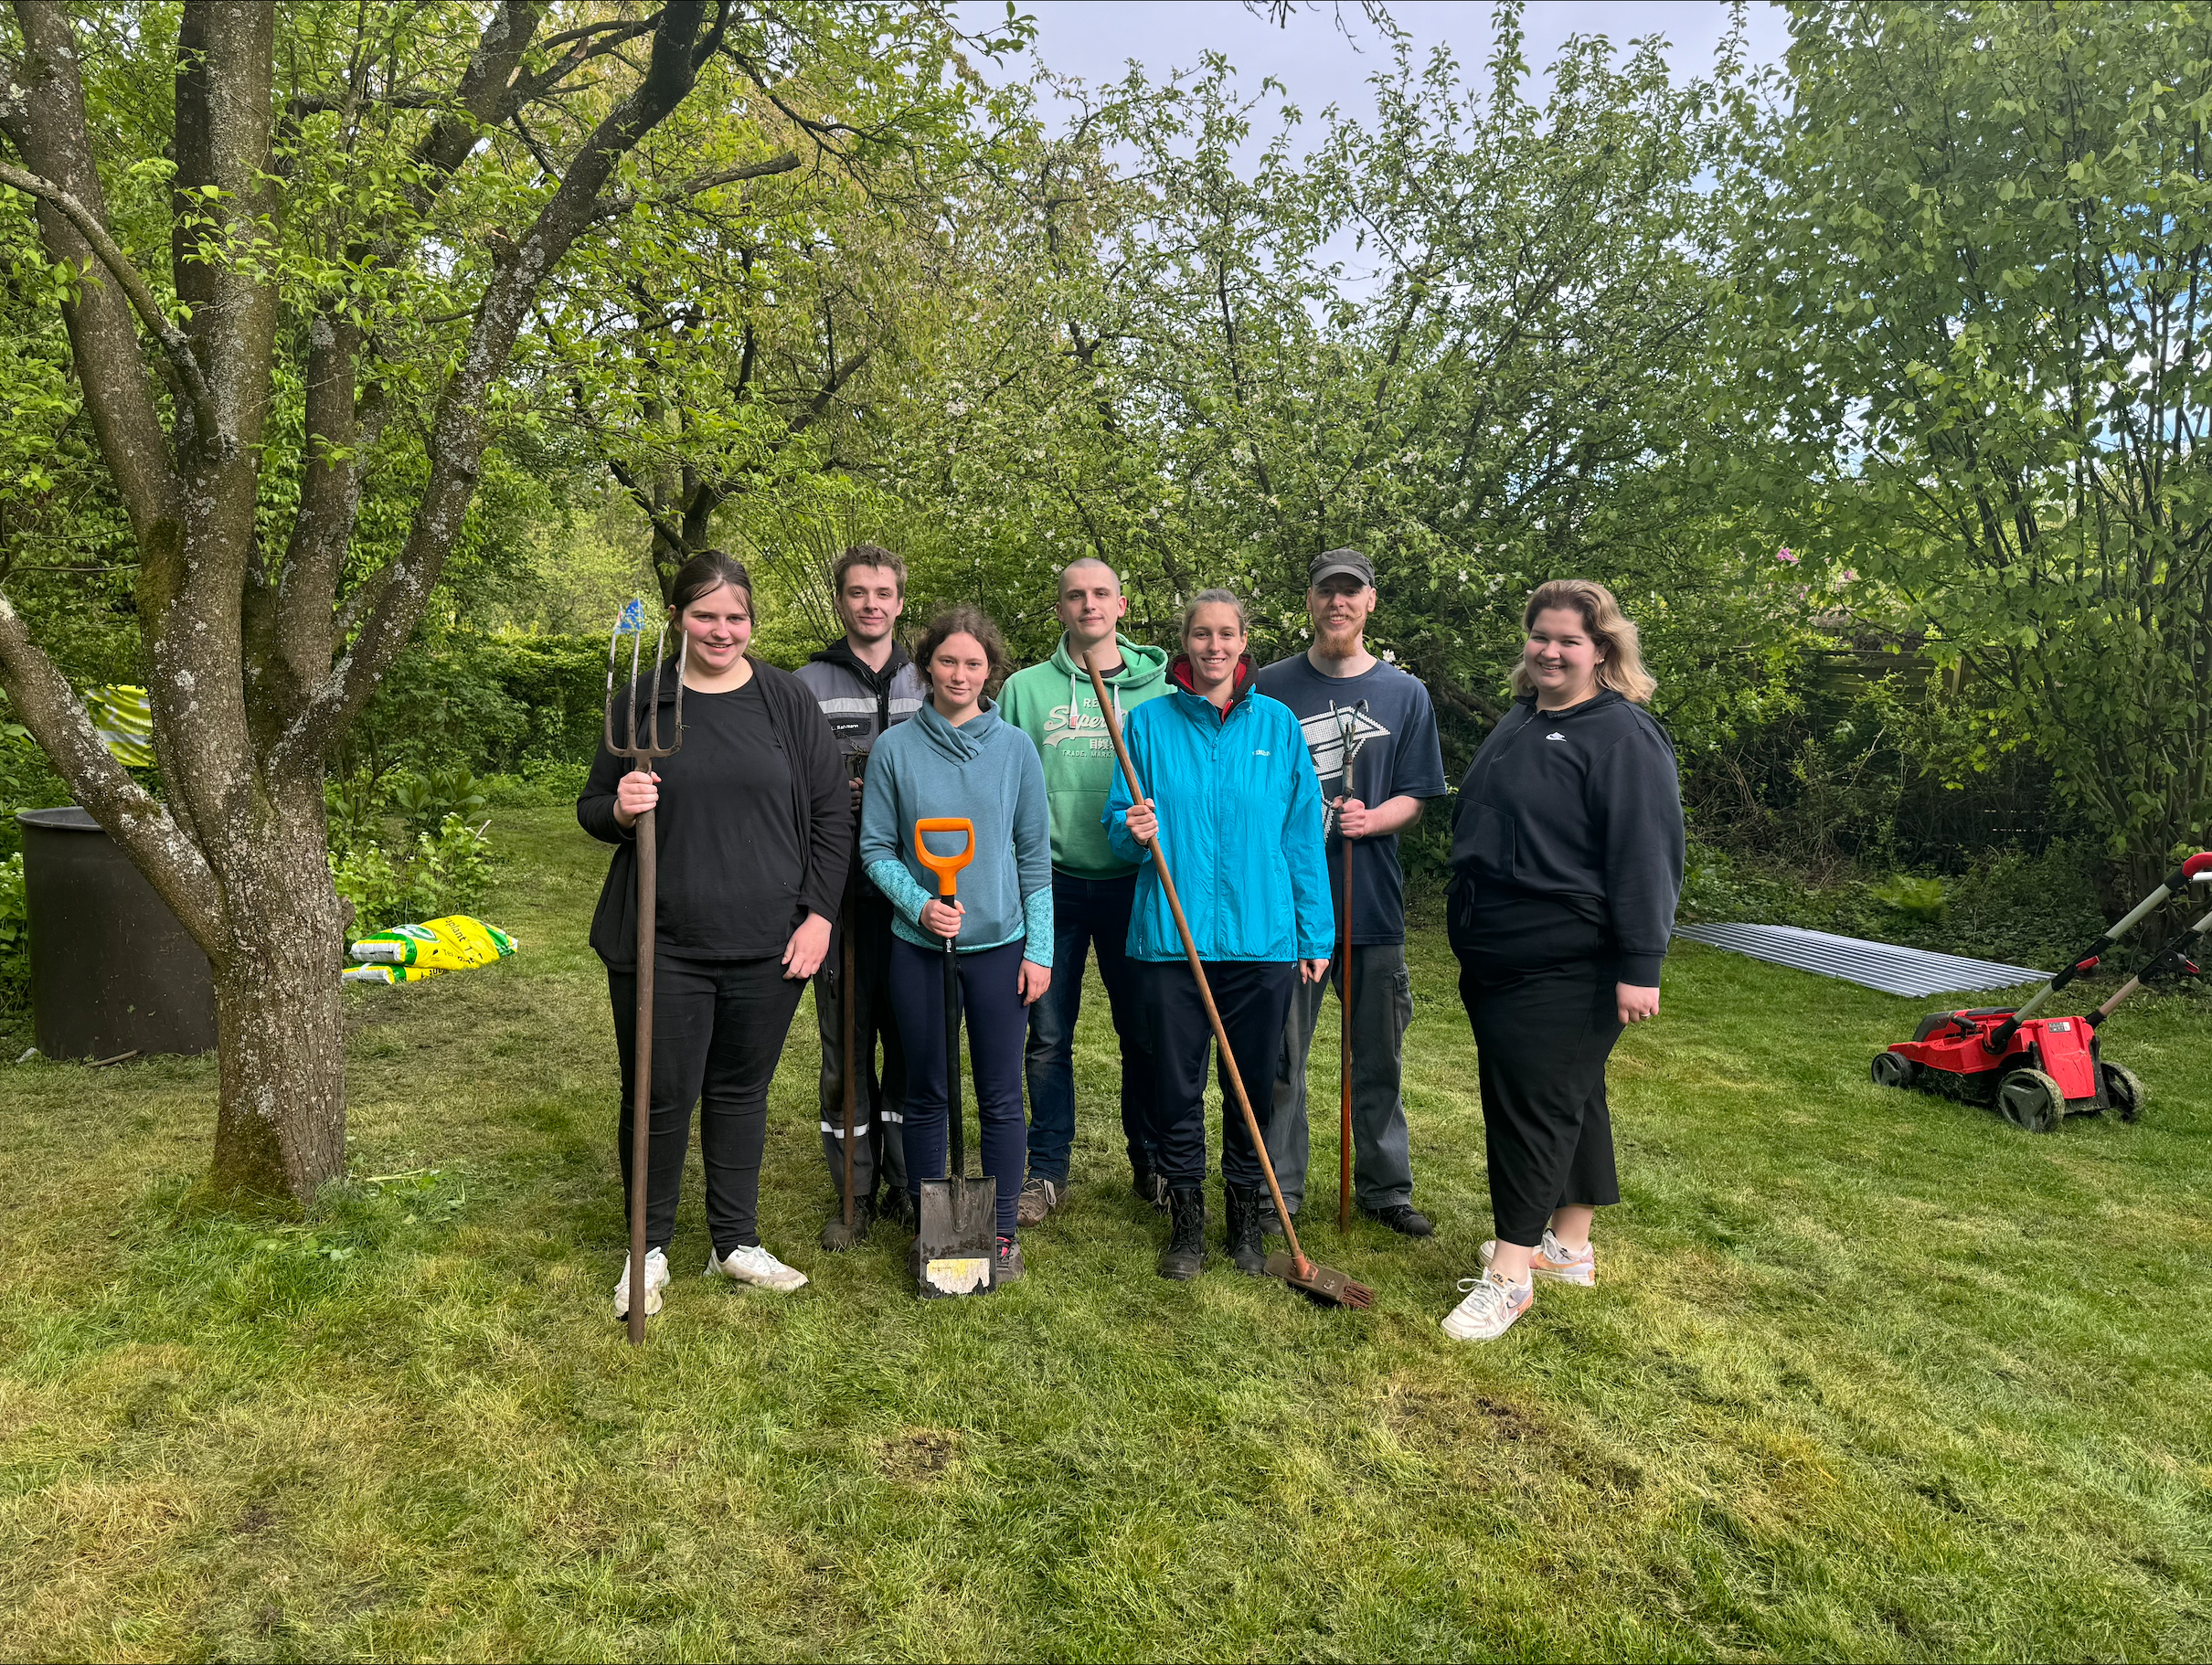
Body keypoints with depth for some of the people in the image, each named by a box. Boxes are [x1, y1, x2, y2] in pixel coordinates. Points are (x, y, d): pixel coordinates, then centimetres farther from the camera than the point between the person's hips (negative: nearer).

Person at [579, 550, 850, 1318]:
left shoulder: (787, 700, 2)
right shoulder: (643, 701, 2)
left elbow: (832, 815, 3)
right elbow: (592, 809, 9)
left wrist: (819, 913, -4)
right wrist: (618, 810, -15)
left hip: (767, 947, 1)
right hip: (662, 946, -1)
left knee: (741, 1091, 14)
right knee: (661, 1096, 6)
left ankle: (736, 1243, 30)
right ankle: (649, 1249, 27)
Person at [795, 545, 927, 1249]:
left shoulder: (928, 681, 10)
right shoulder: (810, 684, 3)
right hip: (840, 892, -1)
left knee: (911, 1040, 8)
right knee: (845, 1045, 5)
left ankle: (911, 1184, 23)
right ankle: (854, 1193, 18)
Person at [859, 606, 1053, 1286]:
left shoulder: (1015, 747, 0)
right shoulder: (895, 749, -2)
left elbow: (1035, 853, 2)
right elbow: (876, 848, 2)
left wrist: (1039, 948, -1)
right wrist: (918, 903, -15)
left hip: (999, 946, 0)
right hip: (918, 948, 0)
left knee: (1001, 1096, 6)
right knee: (925, 1094, 11)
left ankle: (1002, 1232, 21)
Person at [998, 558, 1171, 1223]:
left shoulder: (1158, 689, 5)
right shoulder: (1026, 689, 4)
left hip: (1133, 882, 0)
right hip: (1052, 884, 0)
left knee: (1144, 1029, 8)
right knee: (1049, 1034, 5)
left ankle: (1151, 1162, 25)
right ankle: (1047, 1169, 19)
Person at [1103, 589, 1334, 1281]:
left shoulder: (1276, 724, 5)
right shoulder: (1150, 722, 3)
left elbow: (1302, 835, 6)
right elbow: (1116, 824, 6)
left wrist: (1315, 933, 3)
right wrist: (1134, 832, -17)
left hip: (1261, 937, 1)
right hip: (1170, 937, 0)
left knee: (1253, 1086, 10)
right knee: (1176, 1088, 7)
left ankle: (1246, 1221, 29)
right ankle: (1186, 1224, 25)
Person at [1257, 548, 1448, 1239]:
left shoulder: (1405, 694, 8)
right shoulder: (1273, 688, 4)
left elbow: (1414, 798, 7)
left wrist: (1370, 819, -13)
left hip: (1373, 898, 2)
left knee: (1378, 1053, 11)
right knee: (1281, 1054, 4)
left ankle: (1384, 1186, 26)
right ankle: (1278, 1189, 18)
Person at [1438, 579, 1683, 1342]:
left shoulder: (1622, 736, -13)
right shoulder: (1519, 721, 14)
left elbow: (1645, 857, -18)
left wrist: (1640, 968, -22)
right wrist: (1472, 936, 25)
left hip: (1567, 966, -8)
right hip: (1496, 956, 8)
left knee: (1535, 1101, -5)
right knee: (1569, 1094, 17)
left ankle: (1510, 1272, 3)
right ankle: (1570, 1244, 29)